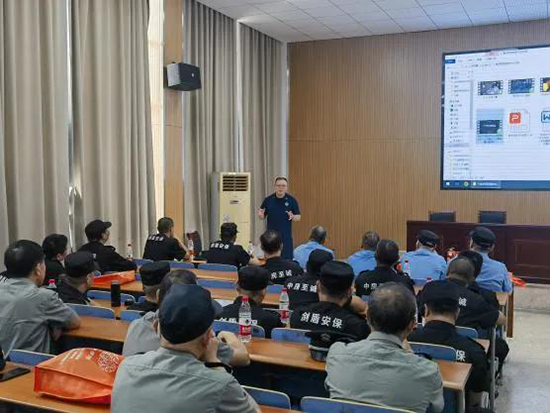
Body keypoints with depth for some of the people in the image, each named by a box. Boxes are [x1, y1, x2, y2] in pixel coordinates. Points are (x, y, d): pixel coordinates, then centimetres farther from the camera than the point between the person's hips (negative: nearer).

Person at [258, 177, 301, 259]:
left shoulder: (292, 200, -1)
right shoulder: (268, 200, 2)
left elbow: (298, 217, 2)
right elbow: (262, 216, 9)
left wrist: (293, 217, -19)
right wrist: (261, 215, -14)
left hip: (286, 236, -1)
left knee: (287, 259, -1)